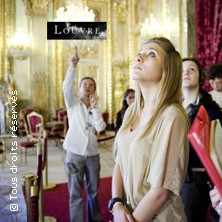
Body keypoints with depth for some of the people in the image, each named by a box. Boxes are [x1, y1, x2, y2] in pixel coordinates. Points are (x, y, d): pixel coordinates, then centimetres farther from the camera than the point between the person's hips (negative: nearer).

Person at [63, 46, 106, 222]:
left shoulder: (96, 109, 9)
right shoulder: (73, 104, 0)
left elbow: (100, 128, -8)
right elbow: (66, 87, -19)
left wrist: (94, 107, -8)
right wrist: (73, 65, -27)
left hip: (92, 153, 4)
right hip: (75, 153, -4)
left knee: (93, 190, 17)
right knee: (76, 193, 3)